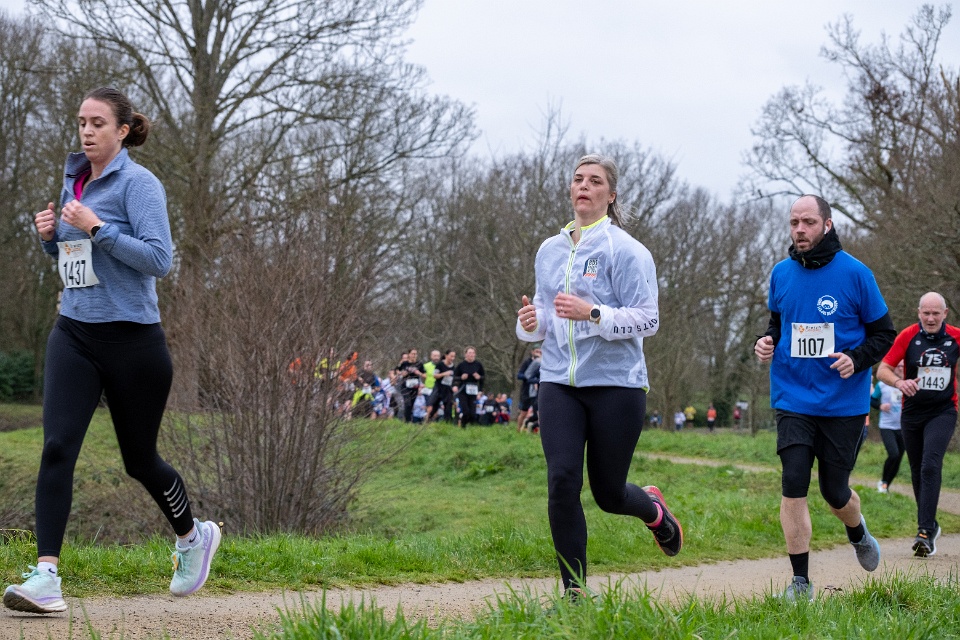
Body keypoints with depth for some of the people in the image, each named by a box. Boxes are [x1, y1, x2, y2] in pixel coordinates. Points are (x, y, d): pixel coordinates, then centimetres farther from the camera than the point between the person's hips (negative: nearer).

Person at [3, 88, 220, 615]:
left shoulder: (138, 184, -10)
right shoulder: (73, 181, 11)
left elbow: (159, 259, -18)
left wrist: (96, 228, -21)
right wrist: (50, 234, 3)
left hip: (131, 336, -5)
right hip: (74, 334, 5)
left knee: (139, 458, 9)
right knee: (57, 446, -13)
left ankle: (193, 536, 37)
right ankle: (45, 577, -17)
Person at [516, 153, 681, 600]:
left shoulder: (625, 250, -6)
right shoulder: (549, 250, 12)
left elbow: (647, 320, -11)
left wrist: (593, 313, -25)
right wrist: (530, 322, -1)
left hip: (616, 383, -4)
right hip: (559, 382, 4)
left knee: (609, 494, 5)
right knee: (562, 481, -12)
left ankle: (654, 510, 42)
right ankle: (574, 591, -2)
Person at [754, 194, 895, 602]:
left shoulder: (854, 273, -7)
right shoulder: (781, 274, 3)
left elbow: (884, 332, 0)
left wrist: (856, 359, -18)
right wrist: (767, 342, -2)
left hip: (843, 403, -2)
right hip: (793, 400, 2)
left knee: (835, 491, 6)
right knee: (793, 485, -11)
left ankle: (858, 533, 42)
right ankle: (800, 580, -3)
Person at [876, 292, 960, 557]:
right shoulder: (908, 336, -6)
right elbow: (883, 369, -8)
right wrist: (899, 382, -27)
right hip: (912, 413, 2)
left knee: (930, 467, -19)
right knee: (917, 472, 10)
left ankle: (925, 532, -22)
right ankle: (930, 525, 28)